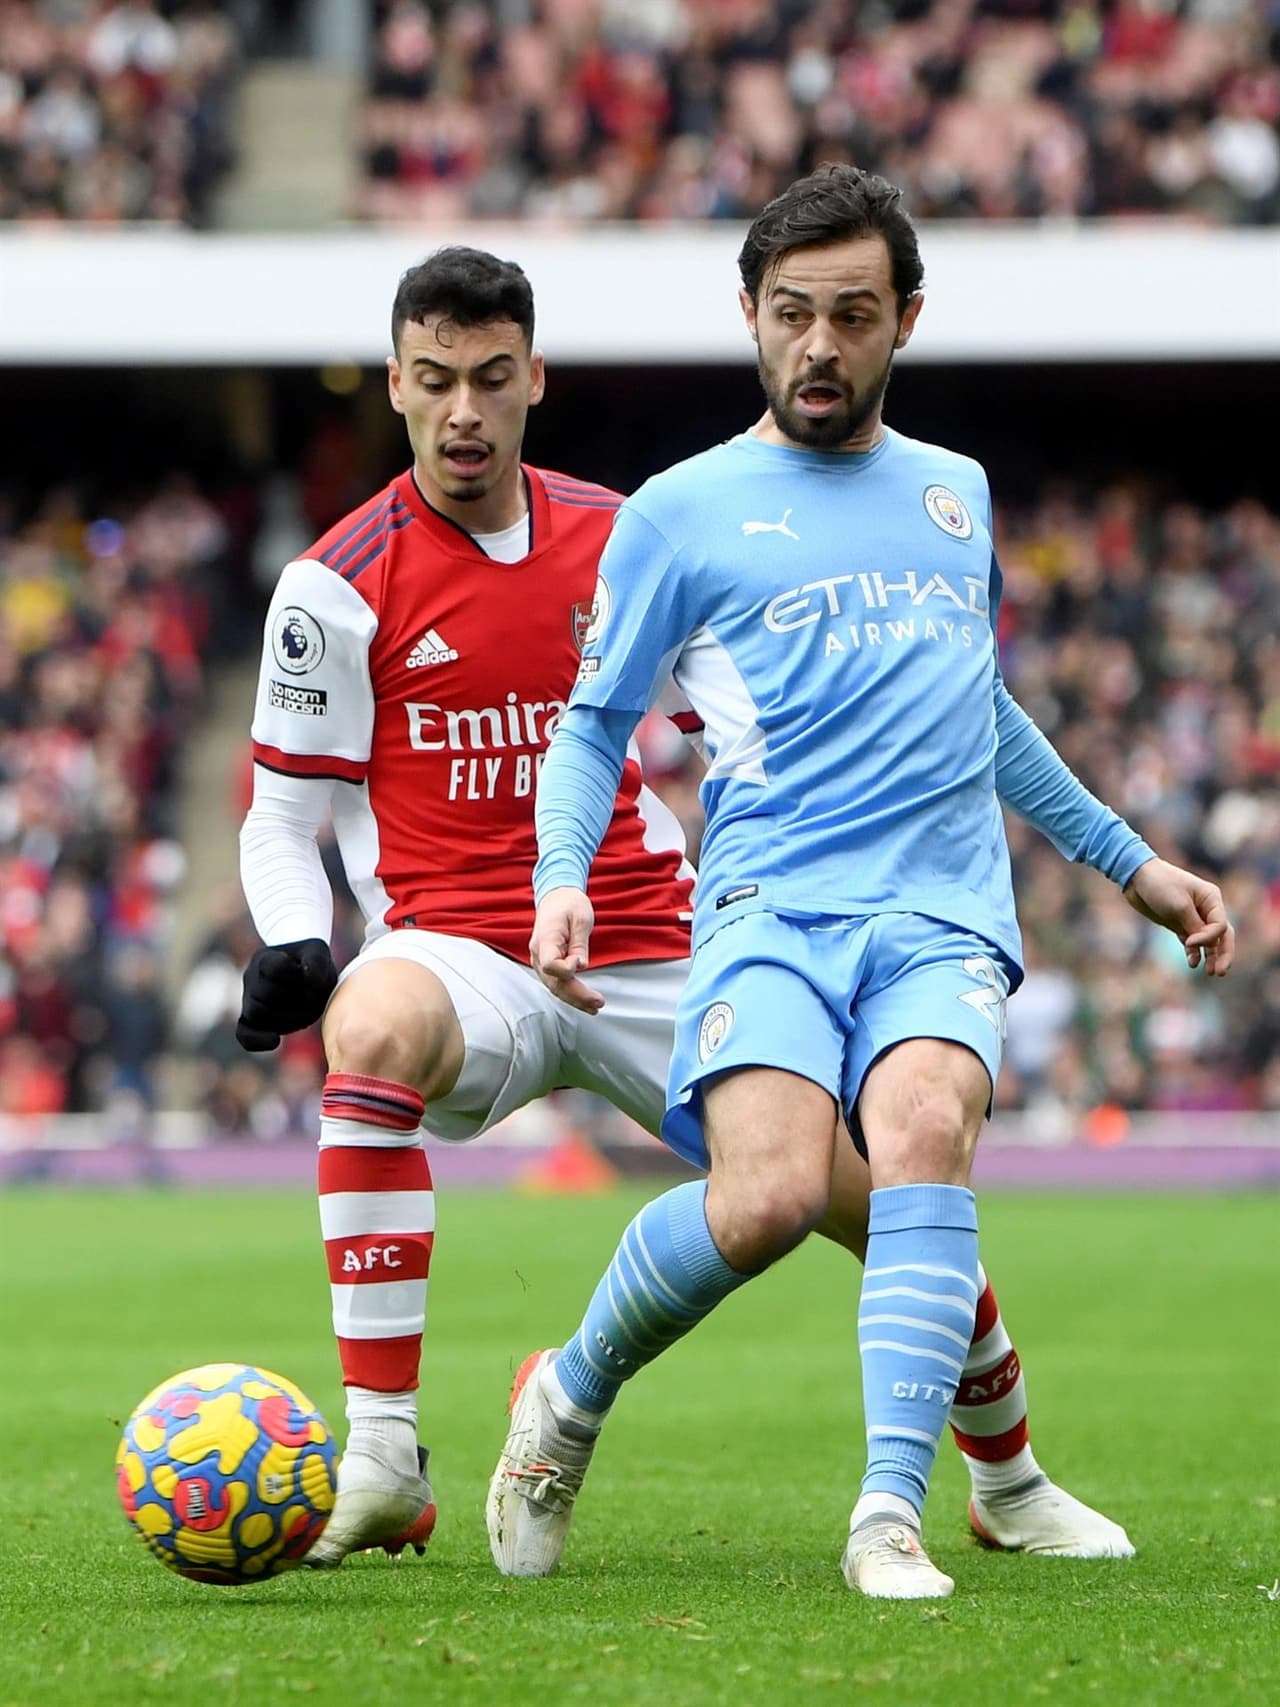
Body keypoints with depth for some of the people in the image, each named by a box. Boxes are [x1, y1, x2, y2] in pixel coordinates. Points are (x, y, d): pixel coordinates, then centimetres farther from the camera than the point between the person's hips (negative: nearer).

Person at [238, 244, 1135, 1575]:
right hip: (461, 954, -4)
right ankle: (381, 1455, -38)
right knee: (372, 1028, -40)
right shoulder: (340, 585, -3)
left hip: (652, 955, 4)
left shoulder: (621, 540, 7)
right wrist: (291, 948, -19)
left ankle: (1009, 1481, 28)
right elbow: (280, 819, 0)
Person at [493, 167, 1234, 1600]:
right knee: (768, 1197, -27)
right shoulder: (678, 515, 9)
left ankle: (891, 1514, -35)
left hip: (947, 916, 3)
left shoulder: (956, 493, 21)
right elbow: (595, 722, 13)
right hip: (772, 909, -2)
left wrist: (1128, 859, 36)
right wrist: (560, 876, -5)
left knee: (923, 1131, -31)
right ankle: (572, 1394, 2)